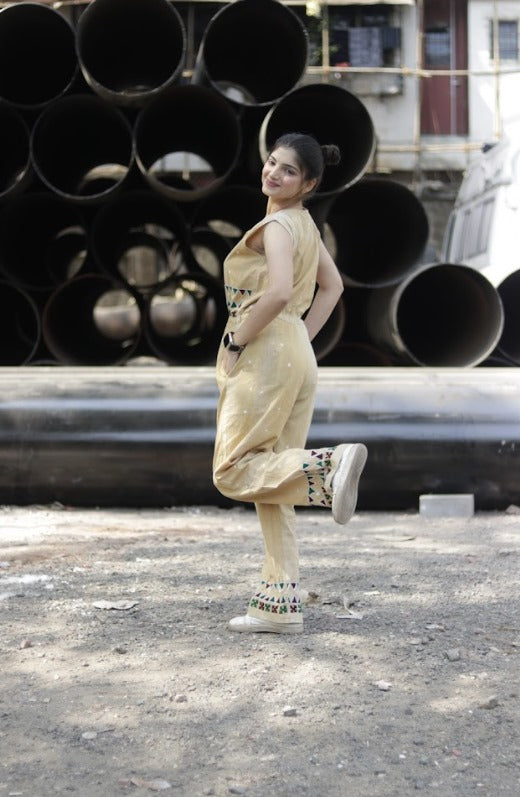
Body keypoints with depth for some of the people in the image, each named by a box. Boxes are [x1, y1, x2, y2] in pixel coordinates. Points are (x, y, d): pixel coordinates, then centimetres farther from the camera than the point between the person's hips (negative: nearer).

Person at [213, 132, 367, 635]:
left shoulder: (277, 225, -12)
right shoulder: (305, 224, 16)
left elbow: (279, 292, -27)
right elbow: (333, 286, 26)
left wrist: (236, 339, -15)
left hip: (266, 353, -9)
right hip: (296, 355, 9)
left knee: (233, 471, -7)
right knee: (268, 482, 8)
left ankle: (330, 466, -25)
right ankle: (280, 606, 8)